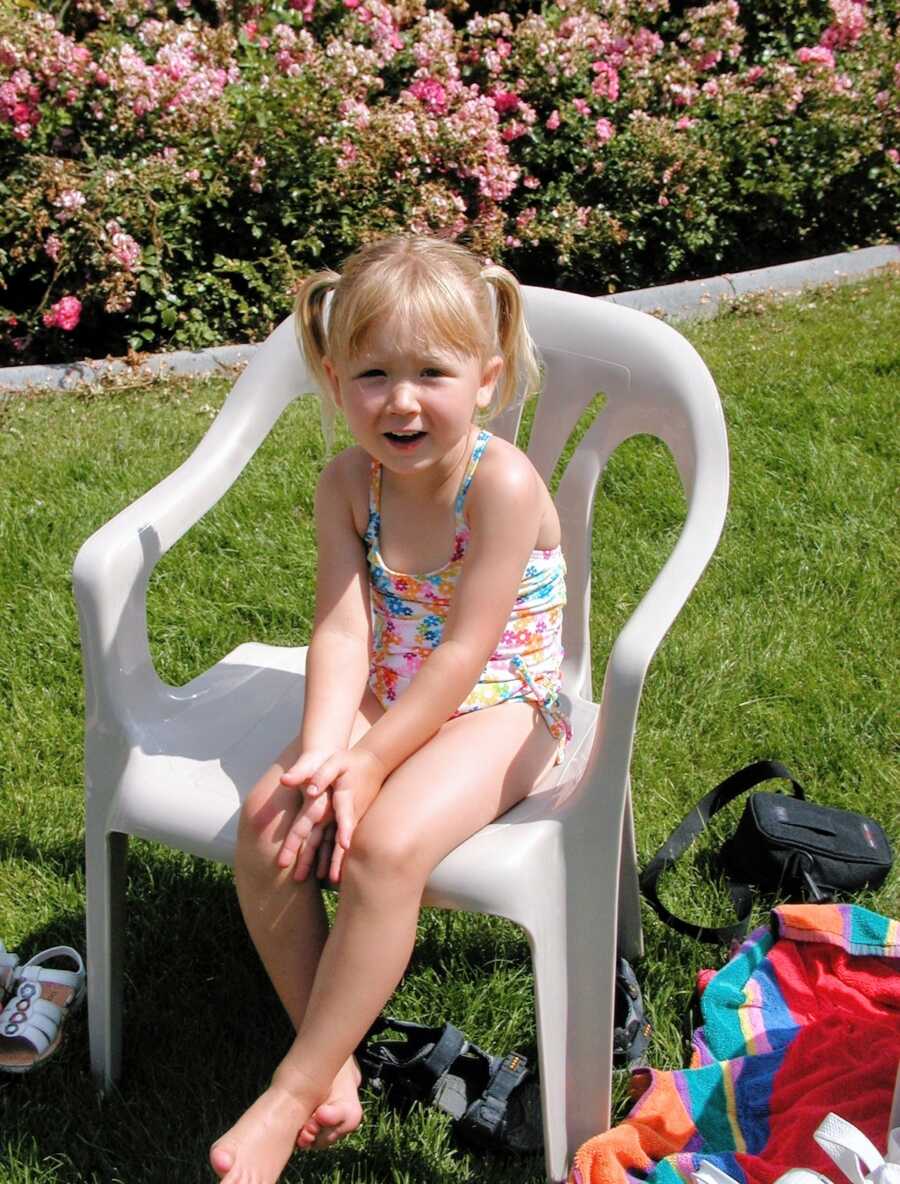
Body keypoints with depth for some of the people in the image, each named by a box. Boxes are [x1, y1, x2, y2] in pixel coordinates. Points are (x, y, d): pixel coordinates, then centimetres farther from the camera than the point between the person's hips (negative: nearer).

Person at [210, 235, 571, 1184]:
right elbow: (342, 629, -11)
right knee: (269, 823, -18)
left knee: (386, 843, -30)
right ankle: (334, 1059, -1)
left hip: (498, 708, -5)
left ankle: (292, 1095, -14)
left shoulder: (502, 483, -20)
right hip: (384, 703, 6)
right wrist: (319, 752, -26)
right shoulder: (348, 484, -3)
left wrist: (367, 762, -23)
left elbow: (464, 654, -22)